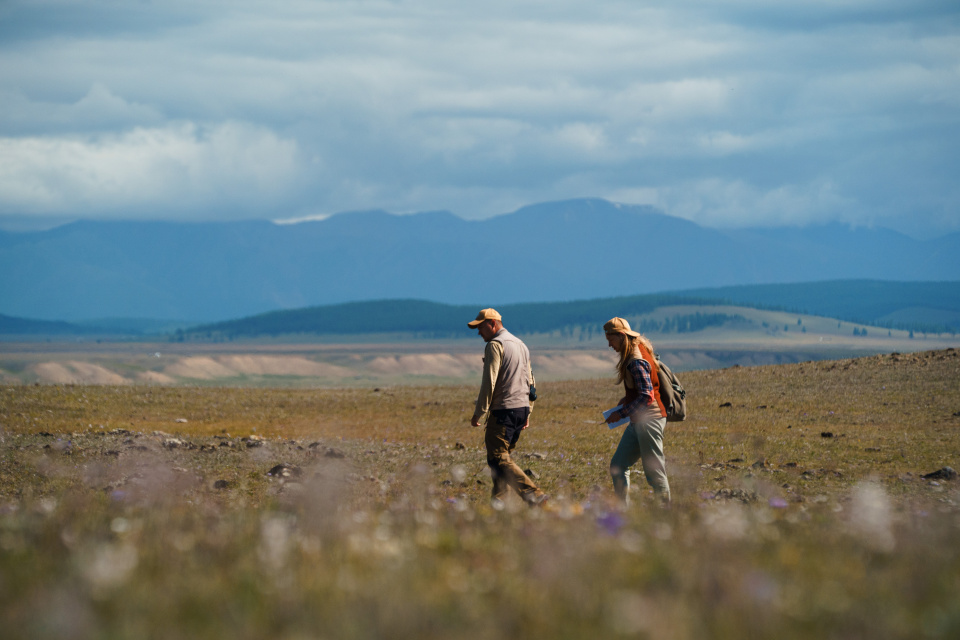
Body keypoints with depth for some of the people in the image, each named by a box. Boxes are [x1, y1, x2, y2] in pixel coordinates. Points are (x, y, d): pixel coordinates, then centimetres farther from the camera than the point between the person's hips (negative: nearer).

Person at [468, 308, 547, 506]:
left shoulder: (495, 345, -10)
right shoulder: (521, 345, 18)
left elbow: (489, 382, -16)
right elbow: (530, 381, 21)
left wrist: (478, 413, -12)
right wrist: (527, 412, 24)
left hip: (503, 410, -9)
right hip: (522, 408, 9)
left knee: (498, 458, -10)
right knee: (503, 454, 16)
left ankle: (534, 494, -19)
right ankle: (498, 500, 14)